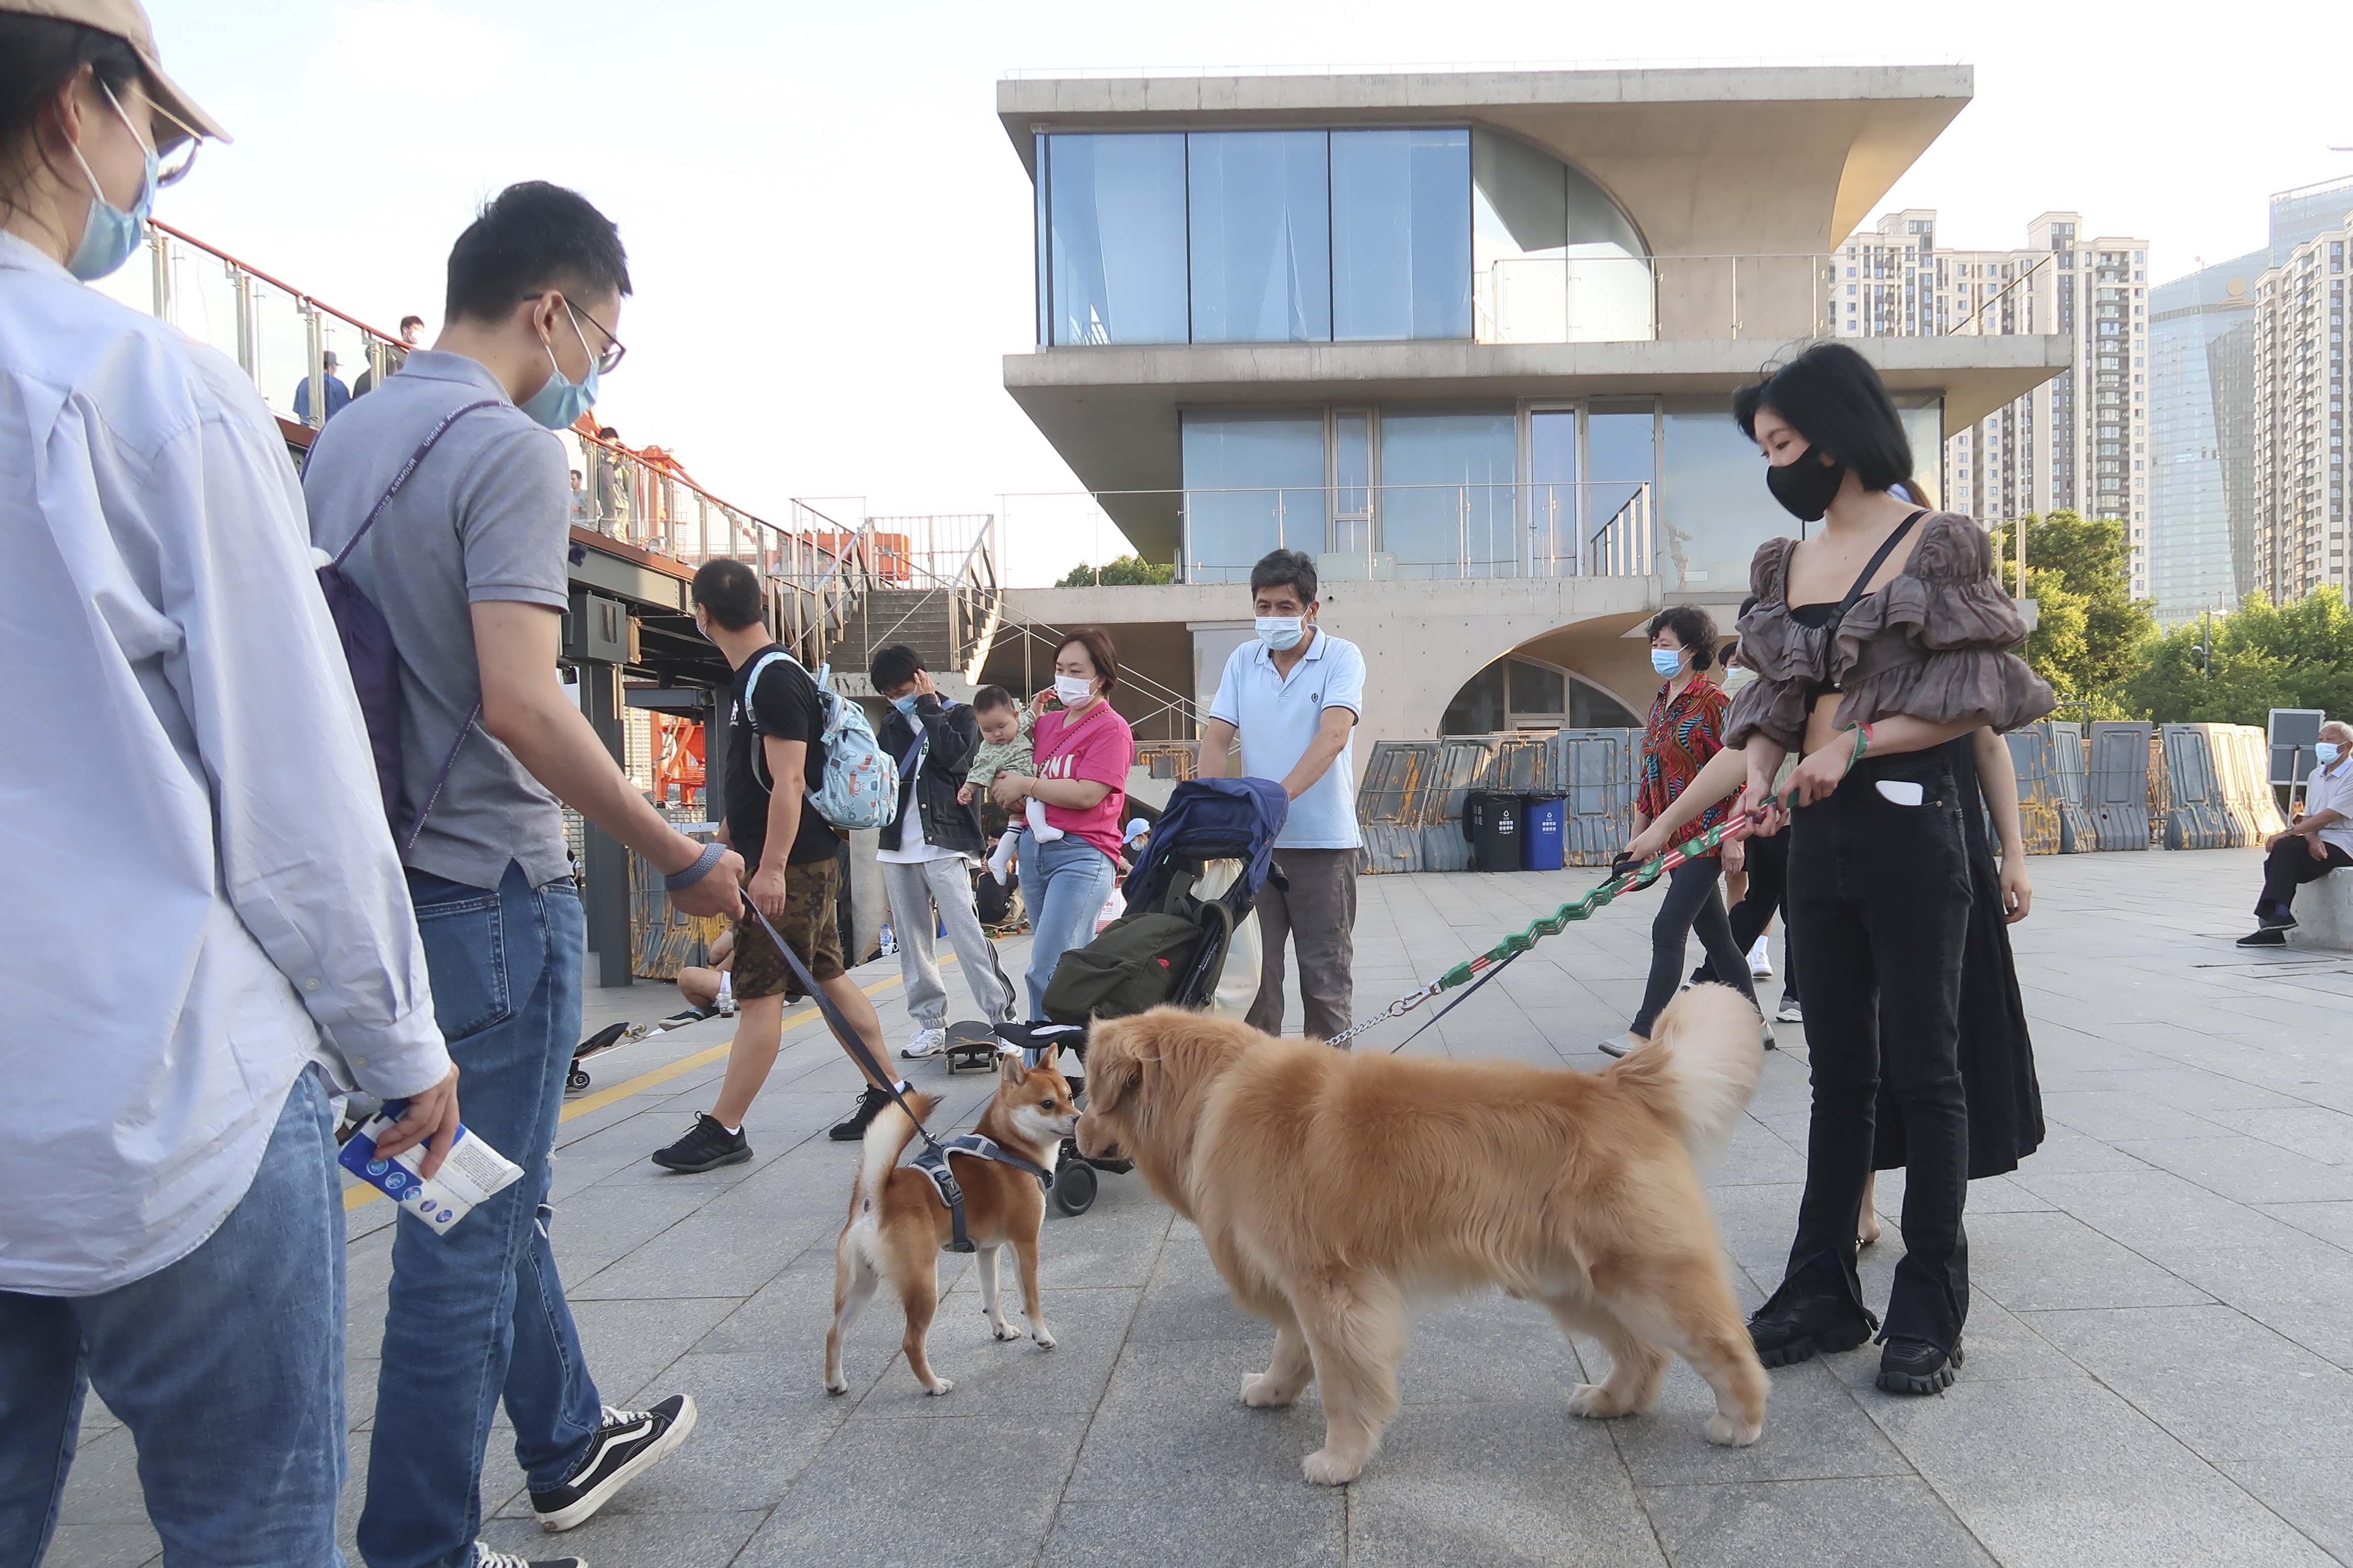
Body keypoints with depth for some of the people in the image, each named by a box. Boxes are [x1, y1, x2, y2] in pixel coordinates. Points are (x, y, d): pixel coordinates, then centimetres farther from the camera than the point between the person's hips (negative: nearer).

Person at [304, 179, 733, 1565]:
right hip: (492, 886, -9)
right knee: (470, 1231, 2)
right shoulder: (509, 449, -15)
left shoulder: (340, 442, 13)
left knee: (493, 1192, 21)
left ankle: (571, 1446, 39)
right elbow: (520, 701, -24)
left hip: (383, 874, 10)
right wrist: (686, 859, -17)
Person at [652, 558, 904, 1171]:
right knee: (830, 977, 13)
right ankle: (886, 1094, 20)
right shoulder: (755, 677, 14)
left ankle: (723, 1130, 3)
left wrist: (770, 867, -25)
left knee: (759, 992, -4)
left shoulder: (775, 679, -17)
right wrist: (725, 839, 30)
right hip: (808, 861, 10)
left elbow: (788, 781, -23)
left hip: (789, 865, -10)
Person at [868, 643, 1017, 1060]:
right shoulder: (891, 725, 17)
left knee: (967, 934, -12)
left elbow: (952, 753, -16)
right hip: (898, 845, 5)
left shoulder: (959, 715, 5)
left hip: (944, 842, -5)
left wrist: (928, 707, -6)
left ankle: (1003, 1018, -9)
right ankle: (930, 1024, 14)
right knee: (912, 940, 7)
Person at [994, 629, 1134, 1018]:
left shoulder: (1112, 729, -6)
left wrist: (1024, 785, -8)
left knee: (1046, 971, -14)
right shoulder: (1048, 722, 15)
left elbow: (1086, 795, -17)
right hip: (1036, 850, 8)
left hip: (1082, 855, -8)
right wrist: (1030, 720, 7)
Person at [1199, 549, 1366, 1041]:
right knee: (1254, 965, 6)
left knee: (1327, 970, 4)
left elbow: (1333, 735, -19)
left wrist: (1280, 795, -33)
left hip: (1324, 839, -3)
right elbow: (1217, 738, 4)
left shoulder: (1341, 658, -4)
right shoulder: (1243, 660, 8)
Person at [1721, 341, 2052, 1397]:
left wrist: (1858, 742, -16)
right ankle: (1822, 1293, 20)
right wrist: (1760, 775, -6)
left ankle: (1930, 1313, 13)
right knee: (1838, 1067, 11)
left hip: (1910, 824, -6)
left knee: (1921, 1066, 1)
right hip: (1820, 834, 6)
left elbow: (1978, 699, -6)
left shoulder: (1934, 544, -4)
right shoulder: (1786, 564, 13)